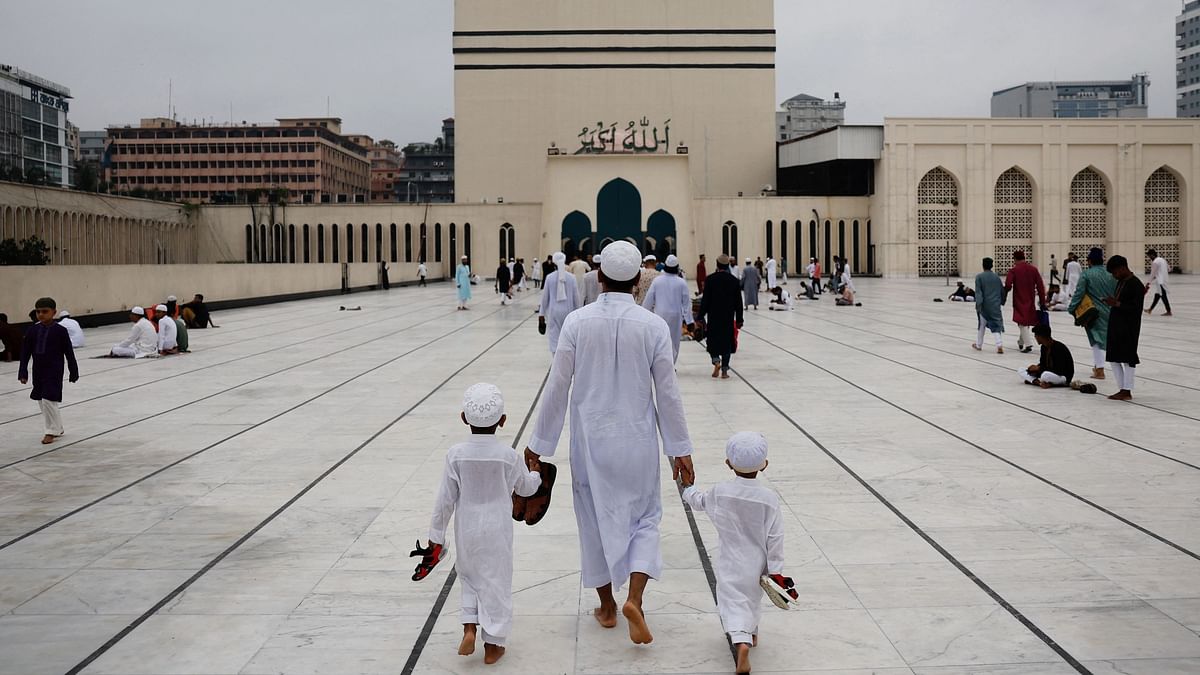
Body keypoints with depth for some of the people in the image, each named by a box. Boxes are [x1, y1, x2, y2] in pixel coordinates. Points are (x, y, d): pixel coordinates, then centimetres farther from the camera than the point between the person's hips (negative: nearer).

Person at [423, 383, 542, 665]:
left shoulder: (456, 455, -11)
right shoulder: (509, 456, -11)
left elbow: (445, 499, -7)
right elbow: (526, 488, 7)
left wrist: (436, 536, 3)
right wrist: (536, 474, 29)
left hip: (466, 531, 1)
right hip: (497, 531, -1)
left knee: (470, 576, 23)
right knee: (496, 583, 10)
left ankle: (469, 628, 10)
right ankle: (492, 644, 16)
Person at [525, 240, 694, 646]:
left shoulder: (577, 322, -9)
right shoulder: (653, 326, -9)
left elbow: (557, 387, -6)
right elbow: (667, 393, -5)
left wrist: (539, 443, 4)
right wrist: (680, 449, 5)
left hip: (590, 440, 1)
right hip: (637, 440, 0)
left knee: (597, 519, 16)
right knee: (644, 518, 15)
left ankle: (607, 606, 28)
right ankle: (634, 598, -4)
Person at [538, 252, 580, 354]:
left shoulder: (550, 277, -6)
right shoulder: (571, 277, -5)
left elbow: (545, 297, 0)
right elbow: (576, 297, 0)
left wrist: (542, 314, 8)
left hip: (554, 311, -1)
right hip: (568, 311, 1)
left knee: (554, 339, 1)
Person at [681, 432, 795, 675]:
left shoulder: (719, 492, -13)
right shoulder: (770, 499, -15)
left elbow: (699, 502, 10)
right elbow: (775, 539, -12)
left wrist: (688, 488, 31)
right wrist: (776, 572, -3)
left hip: (730, 565, -2)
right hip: (757, 566, 2)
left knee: (733, 603, -2)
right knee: (752, 598, 25)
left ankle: (741, 641, -27)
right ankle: (751, 632, 48)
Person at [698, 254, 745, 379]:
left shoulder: (710, 280, -9)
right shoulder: (734, 281, -2)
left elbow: (705, 300, -8)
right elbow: (738, 303, 2)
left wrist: (700, 317, -1)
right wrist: (739, 320, 9)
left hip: (713, 317, -1)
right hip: (728, 317, 1)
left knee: (713, 340, 14)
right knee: (727, 342, 9)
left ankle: (716, 360, -11)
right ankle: (724, 370, 7)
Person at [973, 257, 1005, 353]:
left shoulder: (979, 277, -6)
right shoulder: (997, 276, 4)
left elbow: (978, 292, -11)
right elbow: (1002, 290, 10)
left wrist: (978, 304, -13)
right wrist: (1002, 302, 23)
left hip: (984, 305, -2)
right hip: (996, 306, 2)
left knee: (982, 325, 15)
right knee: (997, 325, 2)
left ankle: (979, 344, 29)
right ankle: (999, 345, -17)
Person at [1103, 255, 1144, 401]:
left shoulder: (1136, 285, -15)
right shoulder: (1121, 282, 13)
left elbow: (1136, 308, -19)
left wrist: (1117, 304, -23)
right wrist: (1111, 302, 6)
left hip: (1128, 329, -9)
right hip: (1115, 326, 9)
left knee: (1128, 359, -2)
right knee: (1114, 358, 11)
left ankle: (1127, 391, 4)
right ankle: (1122, 389, 18)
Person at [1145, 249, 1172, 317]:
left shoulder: (1155, 262, -14)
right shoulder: (1162, 259, 13)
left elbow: (1152, 273, -11)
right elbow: (1169, 269, 20)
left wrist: (1148, 282, -3)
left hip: (1160, 281, -10)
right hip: (1164, 280, 10)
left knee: (1163, 296, -9)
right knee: (1157, 295, 14)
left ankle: (1169, 312, -10)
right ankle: (1150, 310, 21)